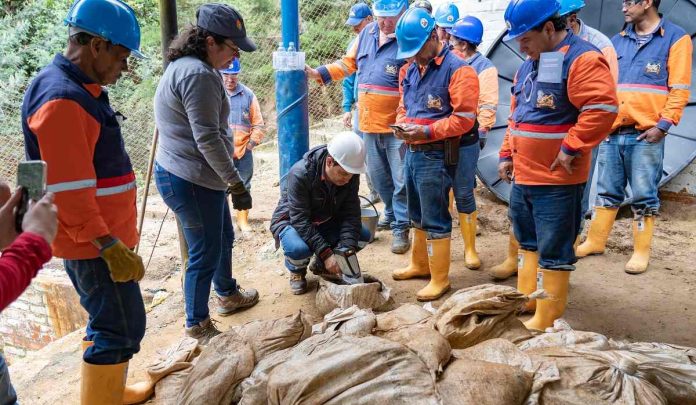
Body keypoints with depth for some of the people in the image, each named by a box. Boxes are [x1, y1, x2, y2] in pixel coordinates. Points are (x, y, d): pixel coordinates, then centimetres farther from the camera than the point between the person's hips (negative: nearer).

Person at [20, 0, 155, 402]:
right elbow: (68, 189, -25)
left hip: (105, 234, 10)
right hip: (94, 242, -10)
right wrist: (110, 246, -24)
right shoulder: (61, 98, -20)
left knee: (108, 321, 20)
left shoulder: (81, 91, 11)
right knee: (122, 326, -2)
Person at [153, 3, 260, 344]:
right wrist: (236, 184, -19)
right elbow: (207, 138, -24)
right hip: (191, 182, -11)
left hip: (197, 177, 11)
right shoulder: (200, 75, -21)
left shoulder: (184, 67, 13)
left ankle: (228, 295, 45)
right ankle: (198, 325, 19)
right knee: (205, 253, 2)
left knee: (223, 239, 24)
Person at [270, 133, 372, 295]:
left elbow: (350, 213, -15)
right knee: (299, 249, -38)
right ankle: (297, 271, 1)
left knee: (364, 235, -13)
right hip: (292, 221, -5)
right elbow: (300, 220, -32)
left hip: (325, 222, 6)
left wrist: (348, 248, -29)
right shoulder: (300, 174, -32)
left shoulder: (351, 175, -17)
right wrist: (326, 253, -37)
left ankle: (321, 265, 9)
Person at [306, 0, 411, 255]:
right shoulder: (367, 33, 10)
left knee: (401, 180, -1)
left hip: (397, 126, -7)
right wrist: (320, 73, 11)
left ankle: (400, 227, 11)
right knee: (378, 176, 19)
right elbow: (349, 63, 20)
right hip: (370, 123, 7)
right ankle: (391, 213, 39)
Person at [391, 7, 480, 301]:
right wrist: (402, 125, -2)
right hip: (412, 152, 8)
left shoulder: (458, 70, -13)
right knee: (417, 215, 19)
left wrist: (426, 131, -23)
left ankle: (440, 279, 12)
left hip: (437, 156, -8)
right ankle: (420, 264, 36)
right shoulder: (410, 70, 12)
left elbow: (464, 119, -18)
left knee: (435, 219, -1)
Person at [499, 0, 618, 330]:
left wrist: (571, 147, -23)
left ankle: (546, 321, 12)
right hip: (522, 177, 9)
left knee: (553, 252, 1)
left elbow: (602, 108, -26)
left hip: (557, 182, -9)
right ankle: (526, 305, 35)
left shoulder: (582, 59, -14)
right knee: (529, 243, 20)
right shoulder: (530, 64, 15)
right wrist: (507, 155, 17)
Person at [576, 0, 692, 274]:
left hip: (646, 134, -4)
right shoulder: (618, 41, 15)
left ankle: (642, 251, 13)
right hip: (612, 131, 4)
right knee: (607, 192, 12)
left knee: (644, 196, 2)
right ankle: (596, 241, 22)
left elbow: (679, 89, -4)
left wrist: (663, 124, -13)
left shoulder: (675, 38, 1)